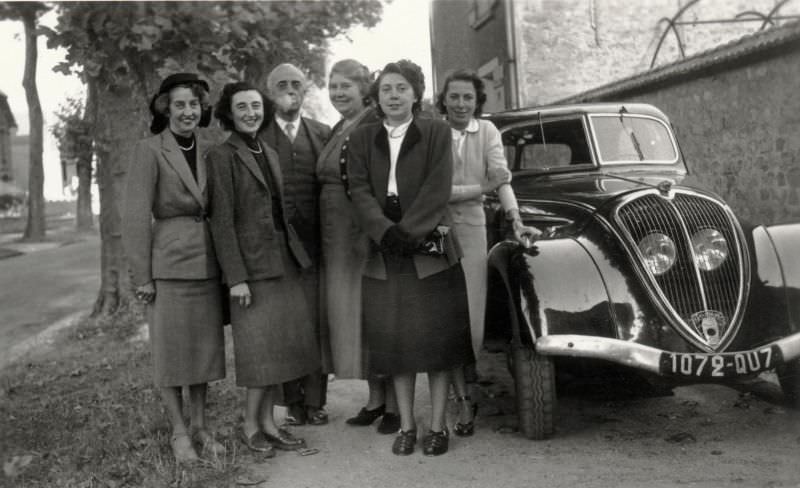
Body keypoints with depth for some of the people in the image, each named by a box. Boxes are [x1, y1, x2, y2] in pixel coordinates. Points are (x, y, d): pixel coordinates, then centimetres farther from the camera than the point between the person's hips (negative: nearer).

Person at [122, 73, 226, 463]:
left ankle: (200, 427, 22)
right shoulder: (149, 151, -6)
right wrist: (141, 276, -11)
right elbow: (136, 217, -9)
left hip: (207, 264, 5)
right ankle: (179, 432, 17)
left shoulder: (209, 152, 9)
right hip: (169, 263, -5)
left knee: (205, 348, 10)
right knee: (170, 351, 4)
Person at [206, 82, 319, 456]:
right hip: (252, 264, -7)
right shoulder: (221, 156, -8)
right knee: (260, 347, -2)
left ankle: (268, 421, 21)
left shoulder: (269, 153, 14)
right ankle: (250, 425, 14)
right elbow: (222, 221, -12)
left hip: (283, 262, 7)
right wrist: (236, 277, -16)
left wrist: (296, 254, 10)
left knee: (281, 344, 9)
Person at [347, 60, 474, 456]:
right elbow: (360, 191, -2)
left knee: (437, 339, 2)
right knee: (395, 342, 6)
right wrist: (387, 231, -17)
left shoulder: (437, 133, 3)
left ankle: (437, 425, 12)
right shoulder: (361, 139, 10)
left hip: (430, 250, -2)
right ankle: (406, 425, 16)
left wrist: (408, 231, -17)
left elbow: (437, 189, -8)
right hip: (384, 253, 2)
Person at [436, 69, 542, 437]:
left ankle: (465, 388, 23)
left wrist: (516, 221, -17)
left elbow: (501, 177, -2)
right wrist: (481, 187, -11)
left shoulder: (487, 131, 8)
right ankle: (464, 401, 5)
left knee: (473, 321, 0)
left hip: (473, 230, 2)